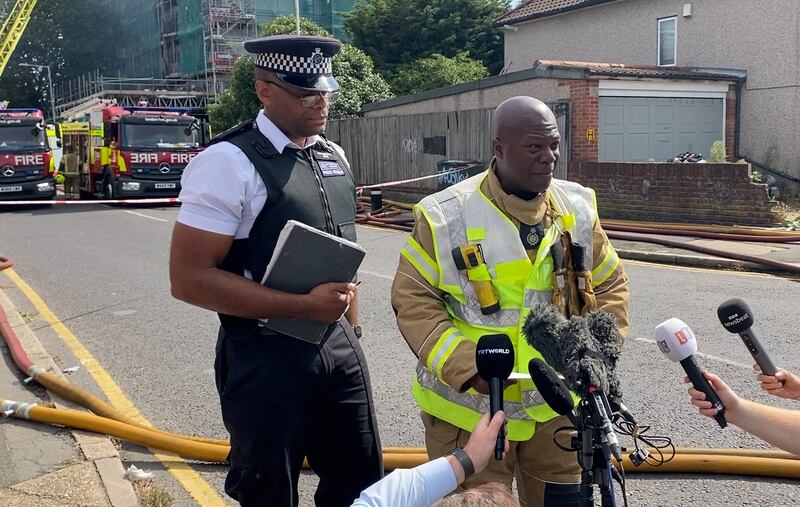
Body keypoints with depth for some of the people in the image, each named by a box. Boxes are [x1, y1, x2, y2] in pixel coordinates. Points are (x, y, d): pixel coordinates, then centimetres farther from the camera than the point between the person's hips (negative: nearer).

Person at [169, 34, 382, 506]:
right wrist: (304, 305, -22)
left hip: (340, 348, 7)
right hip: (266, 359, -7)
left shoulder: (334, 157, 8)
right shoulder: (229, 163, -15)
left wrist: (351, 332, 15)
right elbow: (190, 278, -19)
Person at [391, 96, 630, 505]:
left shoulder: (577, 209, 0)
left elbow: (609, 285, 10)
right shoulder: (447, 216, -13)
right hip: (471, 406, -3)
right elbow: (413, 299, -10)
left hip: (555, 405, 4)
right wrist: (464, 366, -21)